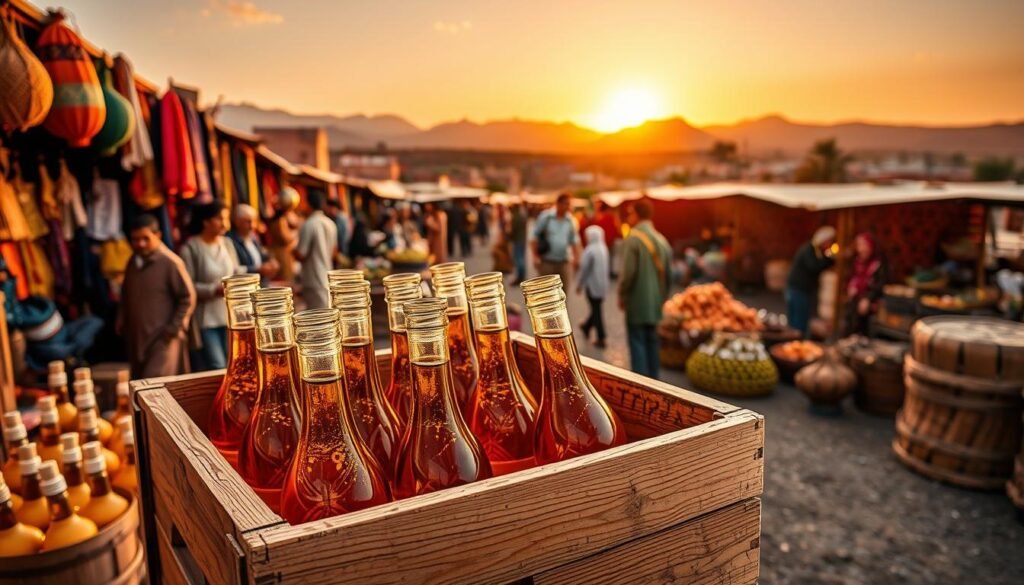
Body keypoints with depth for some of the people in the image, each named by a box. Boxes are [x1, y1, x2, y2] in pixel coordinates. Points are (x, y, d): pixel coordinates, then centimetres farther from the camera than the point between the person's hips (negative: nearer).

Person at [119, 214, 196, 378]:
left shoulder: (170, 262, -11)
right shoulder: (133, 262, 11)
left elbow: (188, 297, -10)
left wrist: (174, 328, -12)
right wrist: (121, 321, 15)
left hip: (163, 339, -7)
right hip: (136, 338, 7)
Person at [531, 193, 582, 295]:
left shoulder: (570, 220, 5)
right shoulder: (546, 216, -7)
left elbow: (574, 240, 13)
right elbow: (534, 237, -5)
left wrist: (576, 258, 4)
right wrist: (535, 257, -12)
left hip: (563, 262, 4)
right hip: (546, 261, -4)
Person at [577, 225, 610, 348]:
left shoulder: (590, 250, -17)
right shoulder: (604, 248, 5)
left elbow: (584, 269, -14)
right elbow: (605, 267, 10)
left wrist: (579, 284, -2)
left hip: (592, 284, -7)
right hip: (603, 284, 7)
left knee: (596, 310, -1)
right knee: (597, 308, 20)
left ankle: (601, 338, 0)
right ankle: (587, 327, 42)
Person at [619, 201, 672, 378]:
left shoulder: (632, 239, -14)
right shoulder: (662, 240, 7)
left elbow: (628, 272, -18)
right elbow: (668, 272, 10)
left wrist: (622, 295, -4)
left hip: (637, 301, -6)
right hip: (655, 302, 7)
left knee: (637, 342, 0)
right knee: (652, 341, 14)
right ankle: (653, 380, 20)